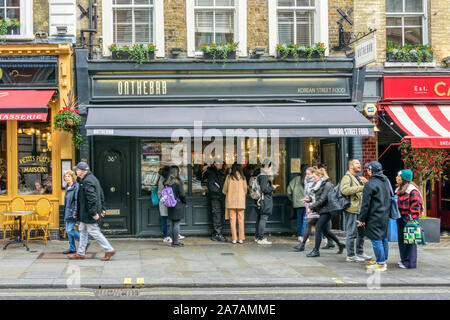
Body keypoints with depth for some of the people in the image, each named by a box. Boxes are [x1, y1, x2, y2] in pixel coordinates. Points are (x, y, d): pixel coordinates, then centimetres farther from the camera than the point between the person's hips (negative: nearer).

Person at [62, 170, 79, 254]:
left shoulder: (76, 187, -15)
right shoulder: (67, 187, 14)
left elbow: (77, 201, -19)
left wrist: (75, 213, -23)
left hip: (72, 213, -9)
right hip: (67, 212, 9)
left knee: (70, 230, -11)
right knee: (68, 230, 10)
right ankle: (72, 248, 18)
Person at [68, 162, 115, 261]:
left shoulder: (87, 181, -21)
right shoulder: (92, 178, 12)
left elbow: (92, 198, -26)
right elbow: (101, 194, 17)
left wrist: (94, 212, -25)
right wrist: (102, 208, 20)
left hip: (88, 212, -10)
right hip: (86, 212, 10)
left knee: (93, 231, -3)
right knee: (83, 230, 15)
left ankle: (109, 250, 3)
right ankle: (80, 253, 22)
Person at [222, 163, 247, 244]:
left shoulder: (229, 177, -1)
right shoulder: (242, 177, 0)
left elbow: (224, 190, 4)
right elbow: (245, 190, 7)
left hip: (230, 201, -1)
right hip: (241, 201, 1)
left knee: (232, 219, 3)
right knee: (241, 220, 5)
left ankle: (234, 238, 1)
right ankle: (241, 238, 4)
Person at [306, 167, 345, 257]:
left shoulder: (327, 184, -14)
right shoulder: (321, 184, 16)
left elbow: (322, 199, -19)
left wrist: (311, 207, -17)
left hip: (326, 210, -10)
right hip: (323, 210, 10)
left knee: (318, 228, -10)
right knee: (325, 230, 15)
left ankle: (316, 251, -6)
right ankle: (340, 244, 30)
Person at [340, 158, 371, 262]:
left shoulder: (359, 178, 22)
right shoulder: (347, 177, -8)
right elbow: (344, 190, -26)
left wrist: (366, 183, 8)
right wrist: (361, 188, -26)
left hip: (360, 209, 9)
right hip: (352, 210, -9)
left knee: (361, 232, 16)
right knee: (352, 233, -5)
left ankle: (360, 253, 28)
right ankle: (350, 255, 1)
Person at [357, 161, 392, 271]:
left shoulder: (370, 184, -16)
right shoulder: (386, 181, 9)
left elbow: (365, 204, -14)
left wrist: (361, 219, -7)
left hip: (374, 217, -8)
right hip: (385, 216, 8)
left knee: (376, 240, -2)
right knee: (384, 238, 15)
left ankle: (380, 264, 0)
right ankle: (384, 261, 22)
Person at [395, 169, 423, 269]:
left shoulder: (412, 190, -14)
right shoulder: (399, 189, 13)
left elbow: (416, 205, -17)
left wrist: (412, 218, -19)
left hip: (408, 218, -9)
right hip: (400, 218, 9)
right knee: (401, 239, 15)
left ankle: (410, 263, 0)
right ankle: (404, 260, 26)